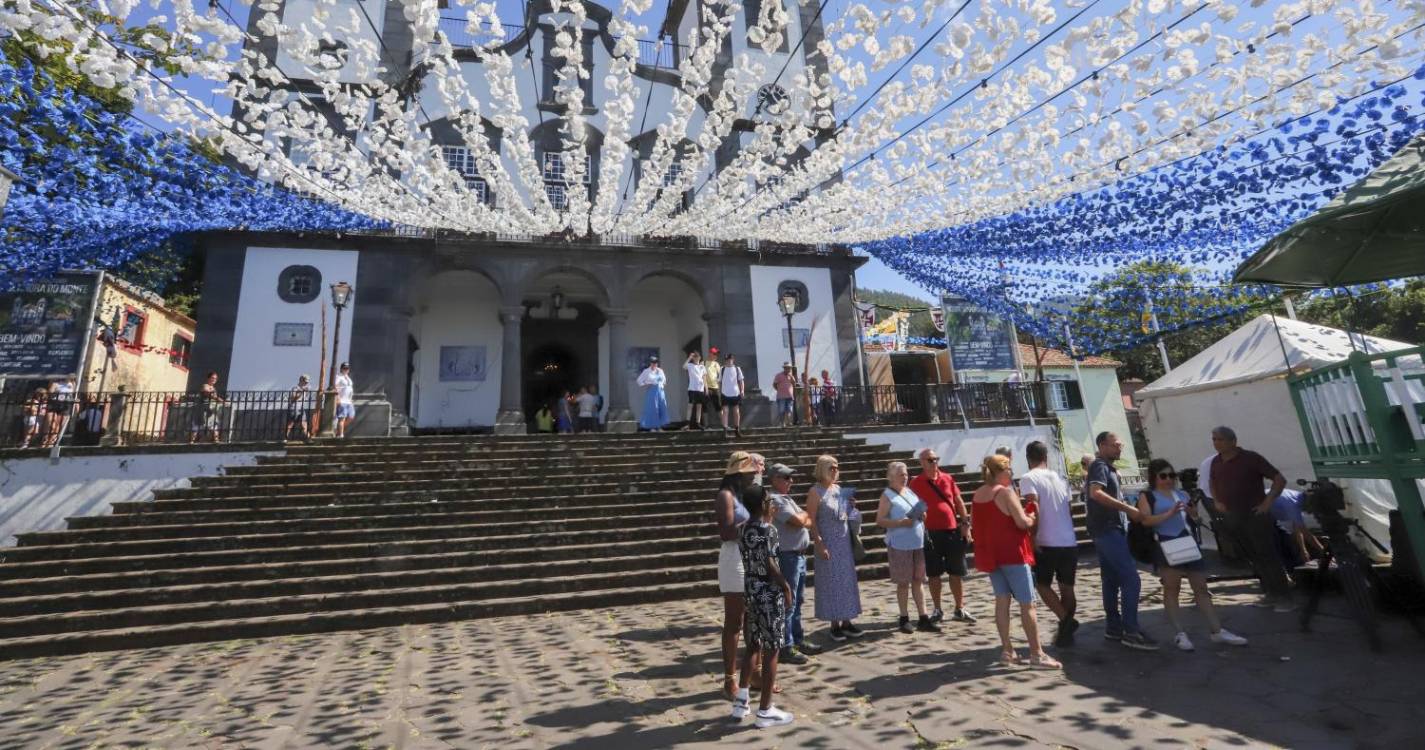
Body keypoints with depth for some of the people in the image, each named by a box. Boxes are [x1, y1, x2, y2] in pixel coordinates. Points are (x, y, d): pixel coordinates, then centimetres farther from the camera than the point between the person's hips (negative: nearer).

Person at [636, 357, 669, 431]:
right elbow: (639, 380, 2)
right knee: (652, 409, -6)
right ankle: (652, 427, 2)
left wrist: (664, 384, 11)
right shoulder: (646, 371, -1)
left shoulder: (660, 370, 12)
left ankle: (659, 426, 11)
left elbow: (664, 379, 28)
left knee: (662, 408, 2)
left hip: (660, 391, 5)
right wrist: (645, 385, -9)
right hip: (651, 392, -5)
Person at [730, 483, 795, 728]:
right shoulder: (767, 529, -19)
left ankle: (741, 701, 27)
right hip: (769, 593, -8)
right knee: (771, 651, 4)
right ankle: (765, 711, 13)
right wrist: (787, 587, -9)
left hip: (750, 590, 8)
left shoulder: (744, 529, 6)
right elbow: (769, 565, -21)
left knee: (754, 645, 20)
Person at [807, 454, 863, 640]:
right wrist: (819, 544, -19)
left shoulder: (839, 489, 8)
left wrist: (851, 506, 0)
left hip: (844, 541, 7)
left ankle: (846, 622, 19)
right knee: (831, 582, 0)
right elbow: (811, 520, -14)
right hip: (827, 542, -6)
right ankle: (835, 624, 10)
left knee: (847, 580, 9)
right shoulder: (815, 491, -11)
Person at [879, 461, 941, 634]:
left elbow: (921, 511, 22)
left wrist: (923, 516, -1)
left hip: (918, 543, 6)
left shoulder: (910, 492, 11)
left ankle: (923, 619, 15)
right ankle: (904, 619, 16)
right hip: (900, 545, -6)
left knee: (918, 580, 9)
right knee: (903, 582, 4)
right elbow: (880, 521, -12)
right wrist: (901, 523, -22)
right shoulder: (887, 496, -7)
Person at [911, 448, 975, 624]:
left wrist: (965, 524, 5)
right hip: (931, 533, -3)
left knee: (957, 573, 9)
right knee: (934, 574, 7)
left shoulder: (947, 478, 5)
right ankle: (938, 610, 20)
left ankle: (960, 610, 22)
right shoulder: (916, 483, -3)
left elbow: (959, 501, 10)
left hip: (953, 530, 3)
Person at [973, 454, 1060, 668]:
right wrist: (1032, 519, 2)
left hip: (989, 553, 7)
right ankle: (1037, 654, 4)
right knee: (1027, 603, 0)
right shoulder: (1005, 491, -14)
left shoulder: (977, 495, 9)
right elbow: (1022, 522, -20)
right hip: (1011, 553, -7)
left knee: (1002, 600, 11)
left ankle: (1007, 650, 14)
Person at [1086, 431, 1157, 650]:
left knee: (1112, 580, 12)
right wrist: (1127, 508, -28)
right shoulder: (1100, 466, -11)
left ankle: (1114, 627, 18)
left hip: (1109, 530, 10)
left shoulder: (1107, 467, 20)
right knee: (1131, 579, -12)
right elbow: (1096, 493, -29)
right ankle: (1131, 631, -10)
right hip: (1107, 530, -10)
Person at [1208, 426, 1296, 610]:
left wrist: (1268, 502, -15)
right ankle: (1270, 593, 21)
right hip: (1233, 518, 6)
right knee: (1255, 557, 12)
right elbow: (1212, 482, 26)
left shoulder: (1250, 458, -11)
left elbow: (1280, 479, -9)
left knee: (1269, 556, -3)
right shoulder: (1216, 462, 6)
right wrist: (1216, 501, 13)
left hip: (1256, 515, -5)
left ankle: (1284, 597, 3)